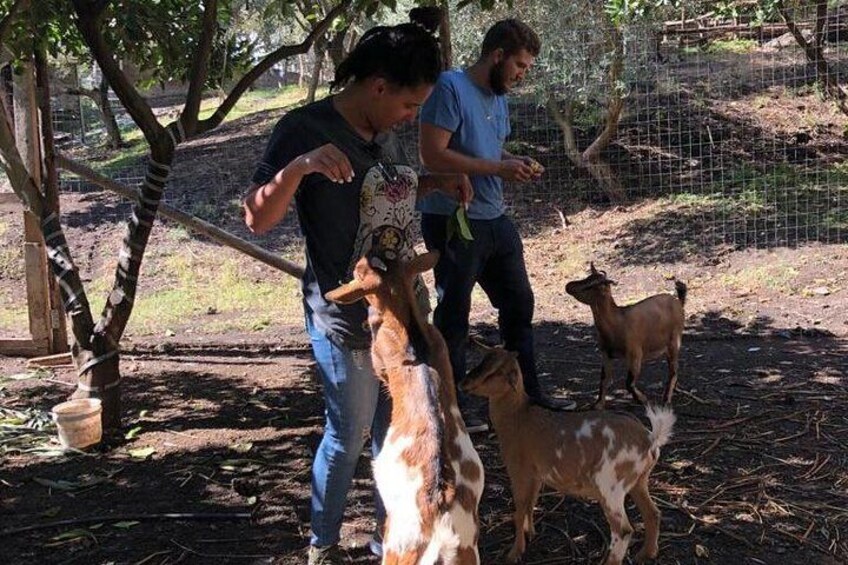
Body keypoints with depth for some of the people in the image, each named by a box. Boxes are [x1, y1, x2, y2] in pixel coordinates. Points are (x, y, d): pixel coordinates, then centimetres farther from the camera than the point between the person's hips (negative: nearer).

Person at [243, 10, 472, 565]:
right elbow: (258, 220, -21)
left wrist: (436, 182, 5)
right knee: (348, 437, 9)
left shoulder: (385, 129, 5)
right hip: (348, 322, -7)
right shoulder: (305, 129, -17)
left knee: (396, 432, 17)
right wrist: (297, 167, -39)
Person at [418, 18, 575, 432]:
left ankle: (528, 392, 29)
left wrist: (518, 164, 3)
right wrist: (499, 168, -20)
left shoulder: (499, 99, 13)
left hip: (494, 220, 9)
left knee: (519, 303, 15)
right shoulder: (450, 87, -14)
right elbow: (433, 155, -21)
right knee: (454, 315, 3)